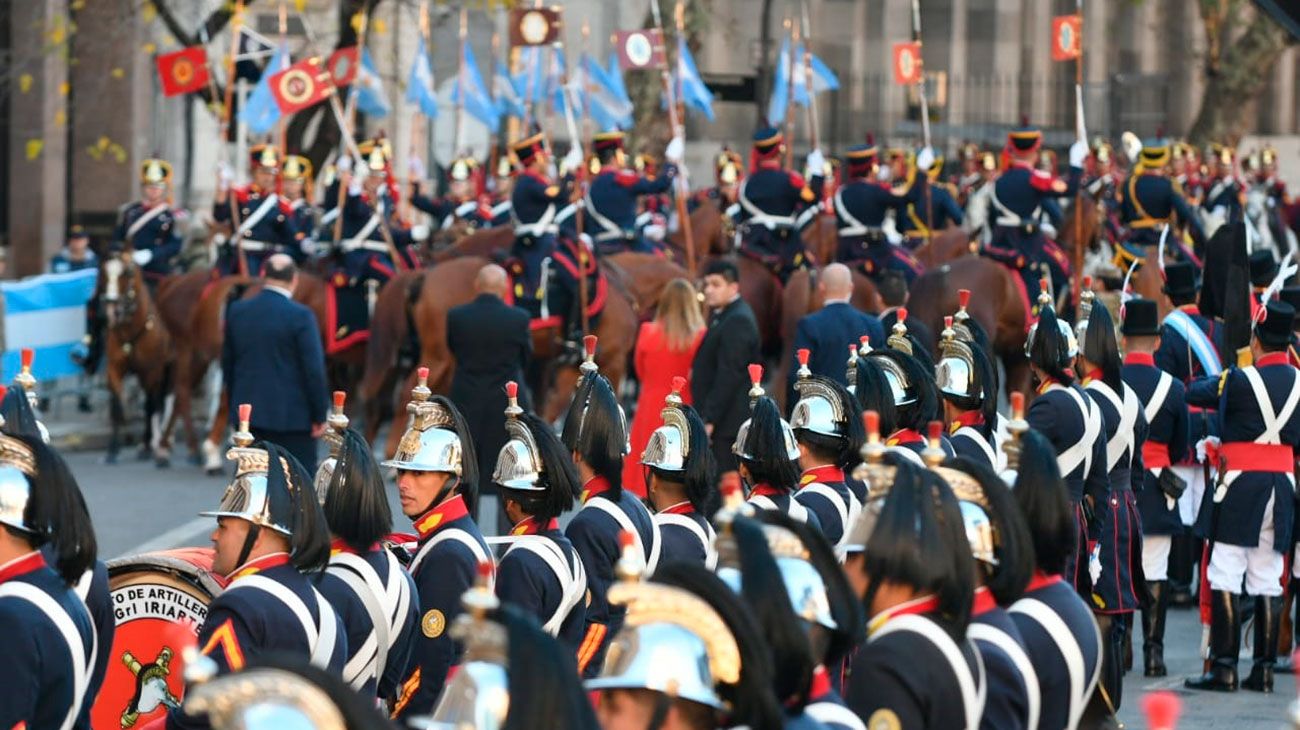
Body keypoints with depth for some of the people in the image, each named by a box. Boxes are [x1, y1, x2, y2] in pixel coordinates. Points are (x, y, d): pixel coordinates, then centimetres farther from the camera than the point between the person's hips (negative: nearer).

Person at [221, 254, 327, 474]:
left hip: (248, 413, 5)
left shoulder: (237, 311, 3)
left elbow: (227, 363, 12)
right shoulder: (300, 316, -13)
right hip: (293, 415, -5)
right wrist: (319, 416, -4)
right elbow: (314, 370, -13)